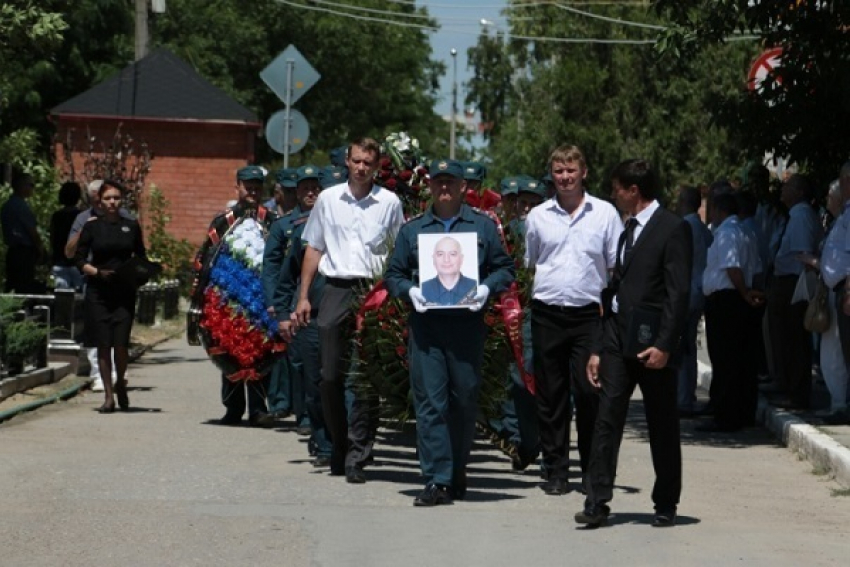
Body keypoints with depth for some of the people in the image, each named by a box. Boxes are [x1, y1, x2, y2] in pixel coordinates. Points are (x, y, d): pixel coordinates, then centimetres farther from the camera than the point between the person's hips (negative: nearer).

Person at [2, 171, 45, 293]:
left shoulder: (6, 206, 12)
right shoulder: (21, 206, -15)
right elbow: (32, 231, -13)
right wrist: (40, 248, 3)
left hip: (11, 251, 9)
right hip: (25, 253, -9)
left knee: (12, 286, 10)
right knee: (26, 288, -7)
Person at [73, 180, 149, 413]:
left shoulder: (131, 227, 7)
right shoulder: (92, 226, 4)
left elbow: (141, 258, 15)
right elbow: (79, 259, 4)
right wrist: (97, 272, -12)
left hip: (124, 291, 0)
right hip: (98, 291, 0)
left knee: (121, 343, -8)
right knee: (103, 344, -1)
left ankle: (120, 383, 20)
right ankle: (108, 395, 9)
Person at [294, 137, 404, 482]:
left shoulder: (389, 203, 5)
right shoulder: (328, 199, 10)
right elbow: (314, 248, 14)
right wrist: (303, 296, 10)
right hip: (335, 290, 2)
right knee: (330, 376, 3)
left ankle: (356, 457, -1)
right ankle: (338, 446, 19)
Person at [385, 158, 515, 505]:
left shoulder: (483, 227, 10)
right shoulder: (412, 230, 13)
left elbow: (505, 269, 11)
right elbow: (393, 275, 15)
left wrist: (487, 288, -8)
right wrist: (410, 291, -5)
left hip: (468, 325, 0)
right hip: (425, 326, 0)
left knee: (465, 401, 5)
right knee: (430, 403, -7)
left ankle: (458, 473, 22)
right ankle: (436, 481, -7)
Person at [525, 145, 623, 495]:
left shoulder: (605, 214, 5)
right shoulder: (538, 217, 10)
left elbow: (619, 267, 7)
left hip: (589, 314, -2)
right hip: (547, 314, 2)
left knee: (589, 392, -7)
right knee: (550, 396, 4)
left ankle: (592, 470, 7)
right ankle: (555, 470, 12)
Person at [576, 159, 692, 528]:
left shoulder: (673, 229, -7)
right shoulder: (629, 230, 18)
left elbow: (679, 293, -13)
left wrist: (664, 345, -20)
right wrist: (599, 348, 15)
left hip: (651, 343, -7)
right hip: (619, 339, 7)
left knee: (663, 428, 4)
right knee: (607, 419, -2)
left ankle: (665, 506, 14)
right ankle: (597, 501, -3)